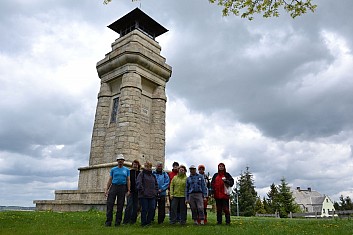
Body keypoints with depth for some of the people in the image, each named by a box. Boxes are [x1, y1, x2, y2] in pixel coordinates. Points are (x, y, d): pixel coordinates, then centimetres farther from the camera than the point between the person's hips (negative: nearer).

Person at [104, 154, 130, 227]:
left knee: (120, 205, 3)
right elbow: (110, 180, 9)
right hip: (114, 186, 0)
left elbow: (128, 180, 6)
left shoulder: (127, 170, 9)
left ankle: (118, 221, 11)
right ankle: (108, 221, -1)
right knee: (110, 204, -7)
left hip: (122, 188, 0)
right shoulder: (113, 169, 10)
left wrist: (128, 190, -3)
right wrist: (106, 189, 0)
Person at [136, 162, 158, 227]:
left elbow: (156, 184, 25)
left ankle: (149, 222, 18)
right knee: (144, 210, -1)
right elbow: (138, 184, -13)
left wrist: (155, 192, 12)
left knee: (152, 209, 3)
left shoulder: (153, 175, 18)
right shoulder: (141, 174, -2)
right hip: (144, 196, -6)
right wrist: (142, 191, -15)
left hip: (152, 196, 6)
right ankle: (143, 223, 12)